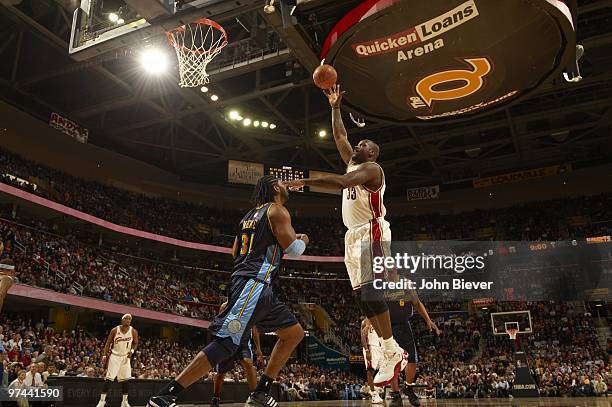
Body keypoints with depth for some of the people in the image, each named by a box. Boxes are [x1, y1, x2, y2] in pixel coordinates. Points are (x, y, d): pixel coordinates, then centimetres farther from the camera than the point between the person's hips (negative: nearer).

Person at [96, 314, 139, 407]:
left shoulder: (133, 331, -7)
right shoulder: (115, 330, -11)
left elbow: (135, 343, 7)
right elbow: (108, 343, -3)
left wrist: (132, 351, -11)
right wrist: (104, 355, -12)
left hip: (125, 357, 2)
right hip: (114, 356, -2)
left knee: (125, 380, 4)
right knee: (108, 378, -8)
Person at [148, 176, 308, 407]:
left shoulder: (251, 215, 24)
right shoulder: (277, 210, -2)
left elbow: (235, 253, 24)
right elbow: (293, 249, -10)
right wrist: (303, 240, 14)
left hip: (260, 287, 10)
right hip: (253, 283, -10)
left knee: (295, 333, 14)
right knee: (226, 344, -15)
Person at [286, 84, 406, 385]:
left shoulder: (371, 168, -7)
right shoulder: (352, 164, 20)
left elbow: (341, 182, -25)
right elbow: (339, 137, 28)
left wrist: (305, 182, -25)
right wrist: (335, 107, 26)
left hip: (371, 233, -9)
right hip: (353, 236, 9)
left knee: (369, 290, -18)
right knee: (361, 295, 3)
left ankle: (392, 353, -11)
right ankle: (392, 351, 8)